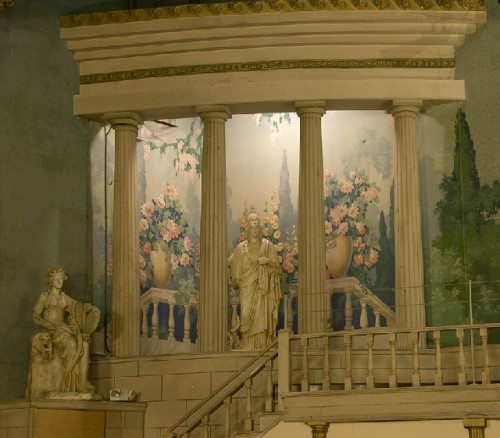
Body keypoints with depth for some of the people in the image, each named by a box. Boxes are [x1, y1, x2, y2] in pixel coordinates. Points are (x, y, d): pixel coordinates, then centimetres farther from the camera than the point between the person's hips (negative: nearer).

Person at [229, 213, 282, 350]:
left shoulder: (268, 245, 8)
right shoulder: (241, 248, 9)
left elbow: (276, 264, 7)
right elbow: (233, 263, 10)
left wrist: (268, 261, -13)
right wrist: (237, 281, -1)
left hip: (263, 285, 0)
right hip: (247, 286, 0)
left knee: (262, 314, -5)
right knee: (247, 314, -10)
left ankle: (262, 345, -3)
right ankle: (248, 346, -7)